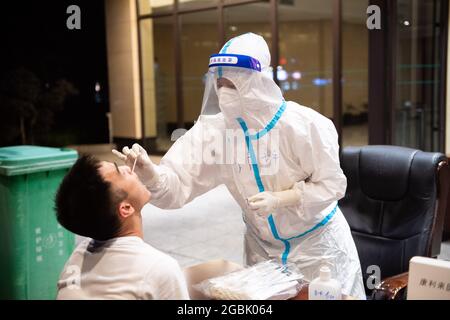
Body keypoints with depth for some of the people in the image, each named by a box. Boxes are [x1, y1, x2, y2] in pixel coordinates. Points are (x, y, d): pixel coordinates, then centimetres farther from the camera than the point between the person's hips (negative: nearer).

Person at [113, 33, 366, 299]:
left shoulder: (305, 125, -23)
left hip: (317, 242, -2)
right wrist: (149, 172, -39)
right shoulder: (213, 129, -14)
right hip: (262, 246, 3)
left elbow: (331, 185, -17)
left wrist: (279, 199, -30)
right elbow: (176, 188, -17)